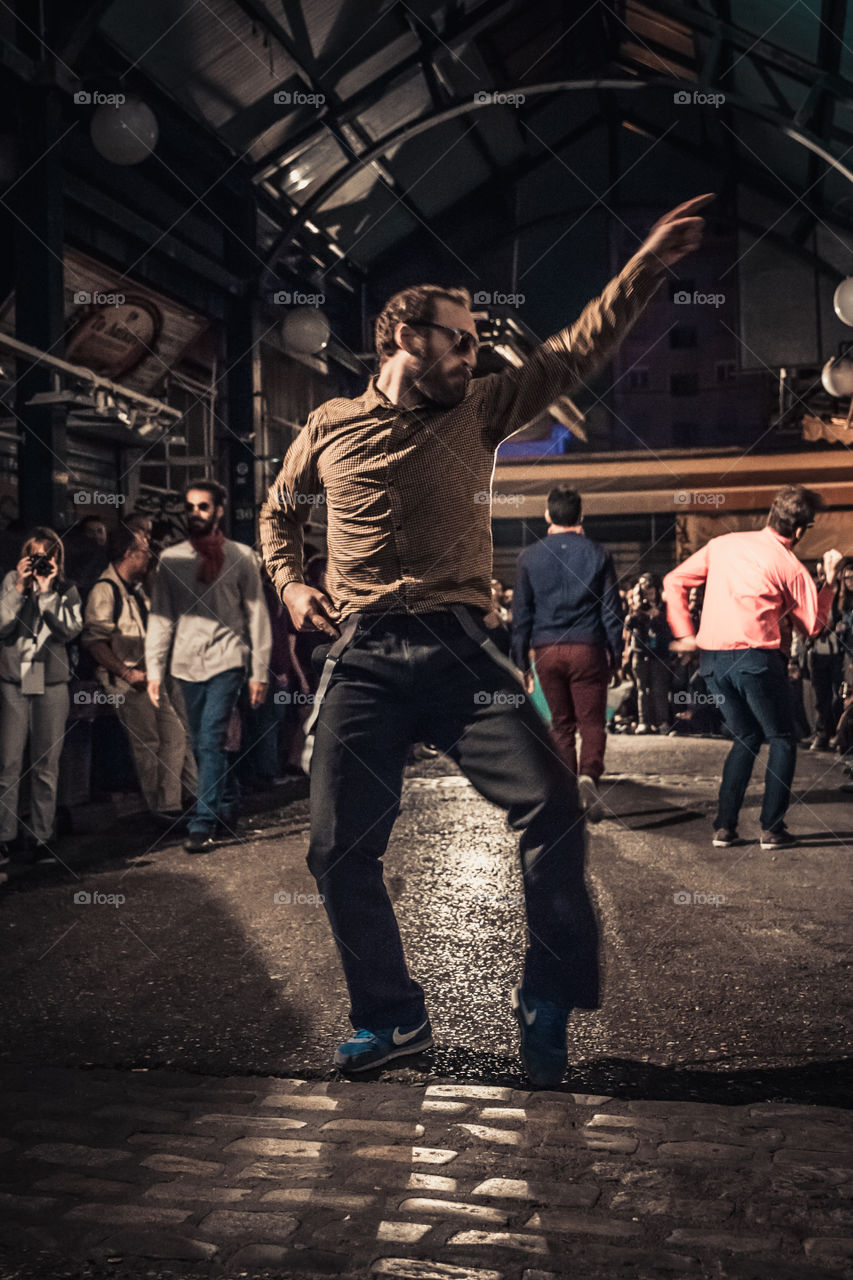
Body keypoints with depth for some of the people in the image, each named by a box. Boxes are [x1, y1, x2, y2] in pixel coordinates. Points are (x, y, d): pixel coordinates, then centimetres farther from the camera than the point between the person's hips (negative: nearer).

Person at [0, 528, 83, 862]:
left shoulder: (67, 590, 6)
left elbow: (71, 629, -9)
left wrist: (47, 591, -12)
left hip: (52, 684, 0)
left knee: (46, 766, 4)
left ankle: (40, 837, 11)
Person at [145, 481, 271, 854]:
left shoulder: (241, 557, 3)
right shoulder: (170, 559, 8)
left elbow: (257, 615, 3)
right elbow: (160, 617, 7)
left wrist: (259, 672, -1)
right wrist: (154, 669, -2)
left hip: (226, 658, -3)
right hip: (187, 662, 3)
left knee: (210, 742, -13)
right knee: (203, 744, 10)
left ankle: (203, 824, -10)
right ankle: (228, 810, 26)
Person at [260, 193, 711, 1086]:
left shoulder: (478, 413, 12)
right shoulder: (329, 428, 12)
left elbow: (576, 352, 7)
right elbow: (278, 511, 27)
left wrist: (649, 263, 0)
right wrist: (290, 585, 10)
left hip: (458, 650, 0)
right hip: (362, 659, 1)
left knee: (551, 804, -16)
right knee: (339, 851, -1)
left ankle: (547, 1002, 3)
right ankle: (391, 1019, 19)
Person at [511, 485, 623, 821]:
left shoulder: (530, 556, 3)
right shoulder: (597, 554, 1)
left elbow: (521, 612, 4)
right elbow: (612, 608, 1)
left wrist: (521, 661, 9)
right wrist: (616, 653, 7)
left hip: (546, 651, 2)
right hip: (587, 648, -1)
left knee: (561, 723, 13)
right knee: (592, 720, 3)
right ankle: (588, 774, -22)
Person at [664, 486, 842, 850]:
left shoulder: (723, 544, 11)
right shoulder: (791, 568, -2)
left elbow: (674, 581, 11)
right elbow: (814, 625, 4)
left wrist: (685, 634, 10)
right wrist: (829, 580, 14)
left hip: (711, 657, 6)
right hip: (756, 657, -5)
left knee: (747, 737, 21)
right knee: (783, 739, 12)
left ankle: (724, 825, 15)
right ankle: (772, 827, 6)